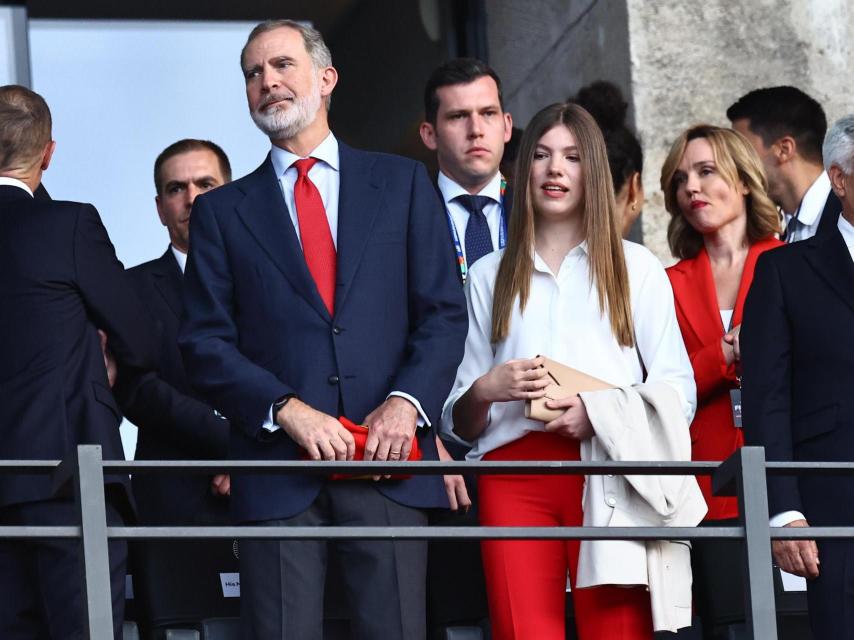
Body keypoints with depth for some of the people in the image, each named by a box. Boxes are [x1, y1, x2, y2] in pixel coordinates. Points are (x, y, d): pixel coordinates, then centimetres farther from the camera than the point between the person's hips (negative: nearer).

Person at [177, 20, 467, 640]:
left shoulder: (402, 183, 14)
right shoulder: (222, 211, 13)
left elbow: (444, 310, 8)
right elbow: (205, 342, 6)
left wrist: (407, 401, -9)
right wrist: (288, 411, -10)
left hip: (390, 458, 0)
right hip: (279, 466, 0)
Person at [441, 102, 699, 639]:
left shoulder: (636, 268, 16)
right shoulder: (489, 276, 21)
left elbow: (678, 393, 6)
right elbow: (460, 423, 19)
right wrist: (485, 391, -3)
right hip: (513, 470, 1)